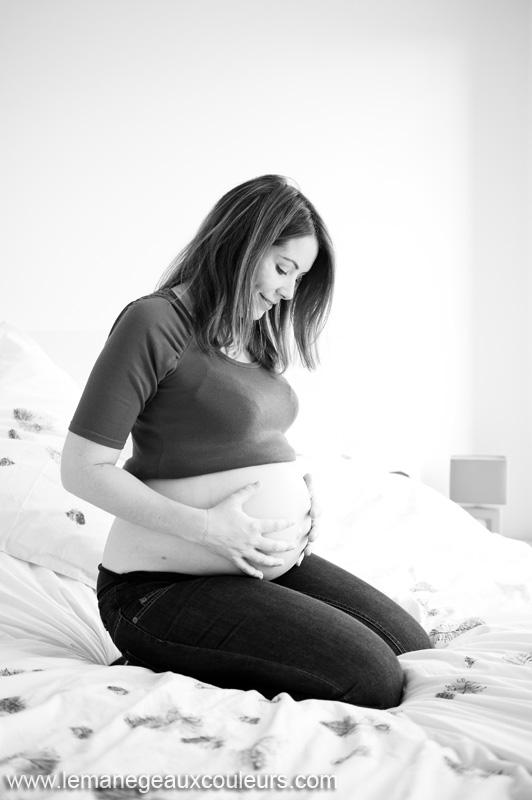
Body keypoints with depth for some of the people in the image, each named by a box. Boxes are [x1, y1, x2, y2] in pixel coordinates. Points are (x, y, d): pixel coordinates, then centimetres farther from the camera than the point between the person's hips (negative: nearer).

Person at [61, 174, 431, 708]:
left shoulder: (252, 333, 15)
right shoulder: (155, 323, -13)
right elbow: (82, 469, -15)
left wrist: (297, 488, 4)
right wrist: (203, 527, -21)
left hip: (277, 563, 9)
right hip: (165, 583, -9)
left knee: (414, 651, 1)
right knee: (371, 680, -18)